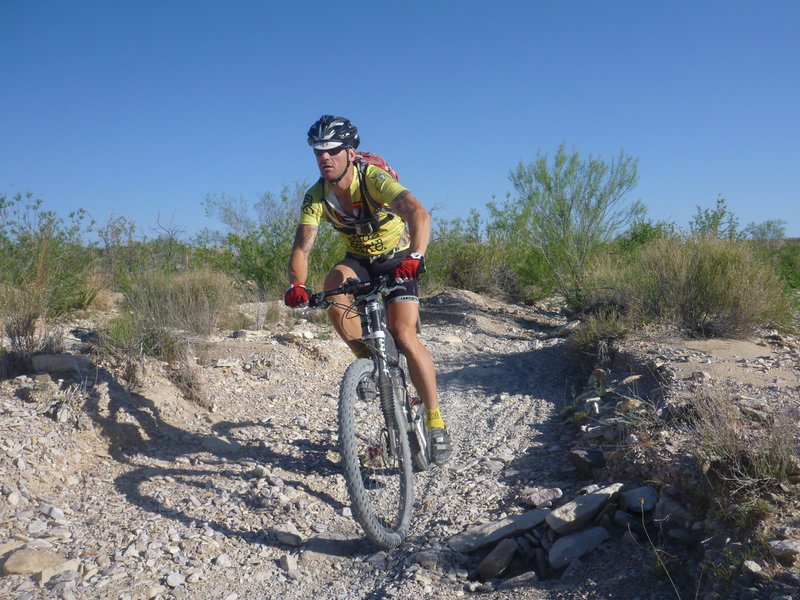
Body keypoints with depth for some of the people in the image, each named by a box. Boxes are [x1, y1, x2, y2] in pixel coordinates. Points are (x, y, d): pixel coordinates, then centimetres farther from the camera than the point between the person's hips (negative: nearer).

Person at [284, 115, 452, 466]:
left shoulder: (373, 179, -26)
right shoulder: (316, 197, -13)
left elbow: (419, 213, -41)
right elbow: (301, 247, -21)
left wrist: (415, 256, -60)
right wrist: (296, 284, -42)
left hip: (397, 261, -4)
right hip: (359, 261, 4)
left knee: (404, 336, -20)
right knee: (334, 286, -31)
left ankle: (435, 421, -5)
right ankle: (369, 362, -10)